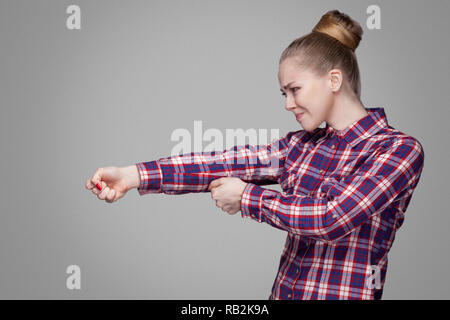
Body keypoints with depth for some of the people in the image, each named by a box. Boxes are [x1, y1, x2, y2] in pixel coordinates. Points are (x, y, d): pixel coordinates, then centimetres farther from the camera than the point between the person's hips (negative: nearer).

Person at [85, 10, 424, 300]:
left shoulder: (400, 150, -10)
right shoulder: (301, 145, 7)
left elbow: (331, 217, -19)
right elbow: (229, 163, -3)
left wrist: (246, 197, -9)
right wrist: (135, 175, -13)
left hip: (346, 291, -5)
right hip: (284, 290, 5)